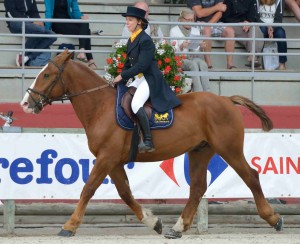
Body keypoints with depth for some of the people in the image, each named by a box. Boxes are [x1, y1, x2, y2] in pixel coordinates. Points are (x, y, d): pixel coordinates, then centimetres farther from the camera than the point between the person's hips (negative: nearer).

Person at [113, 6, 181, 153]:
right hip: (138, 79, 11)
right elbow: (128, 63, 18)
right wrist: (122, 82, 7)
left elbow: (141, 65, -21)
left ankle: (148, 142, -31)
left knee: (136, 104, -29)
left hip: (150, 79, -11)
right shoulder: (131, 40, 13)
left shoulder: (145, 40, -16)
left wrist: (122, 76, -17)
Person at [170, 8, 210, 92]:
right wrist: (181, 47, -25)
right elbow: (173, 51, -4)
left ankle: (207, 92, -41)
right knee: (193, 64, -35)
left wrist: (201, 47, -8)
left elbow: (196, 50, 15)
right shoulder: (174, 30, 5)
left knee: (202, 63, -31)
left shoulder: (196, 31, 18)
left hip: (193, 57, 4)